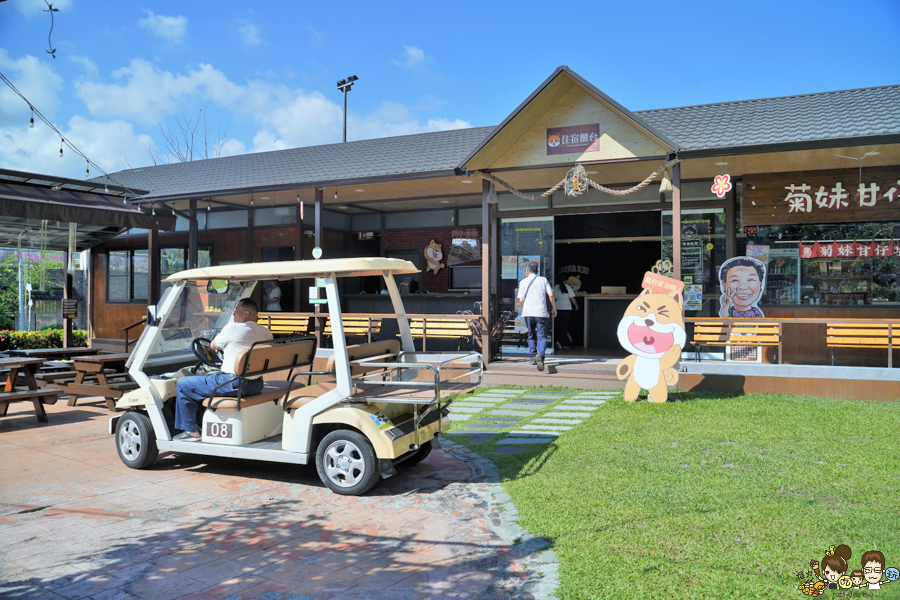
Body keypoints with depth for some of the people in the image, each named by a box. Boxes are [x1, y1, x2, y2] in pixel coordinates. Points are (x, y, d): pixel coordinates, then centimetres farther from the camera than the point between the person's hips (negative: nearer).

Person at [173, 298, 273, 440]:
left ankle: (191, 431, 12)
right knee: (208, 378, 35)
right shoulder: (267, 333, 5)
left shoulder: (232, 328, -12)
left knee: (183, 385, 8)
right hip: (256, 385, 8)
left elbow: (213, 346, 4)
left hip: (232, 383, -8)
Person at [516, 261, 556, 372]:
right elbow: (551, 295, 2)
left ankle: (532, 357, 15)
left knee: (531, 336, 17)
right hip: (541, 313, -1)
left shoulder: (523, 282, 9)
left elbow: (521, 300, 5)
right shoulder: (543, 280, 10)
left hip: (528, 313, 1)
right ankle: (540, 354, -28)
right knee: (542, 336, -2)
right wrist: (554, 309, 13)